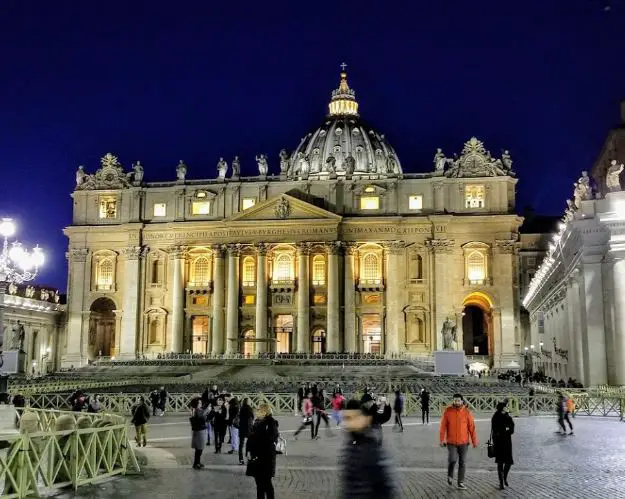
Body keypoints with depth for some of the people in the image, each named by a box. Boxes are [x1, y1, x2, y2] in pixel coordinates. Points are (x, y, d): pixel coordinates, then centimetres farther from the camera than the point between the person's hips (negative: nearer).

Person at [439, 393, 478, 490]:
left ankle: (461, 482, 19)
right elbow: (443, 426, -2)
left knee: (462, 462, 7)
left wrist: (474, 441, -1)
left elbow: (472, 427, -1)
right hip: (451, 442, -1)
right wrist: (442, 439, -7)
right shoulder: (448, 411, -4)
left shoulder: (467, 412, -4)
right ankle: (450, 475, 17)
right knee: (452, 459, -12)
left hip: (464, 442, 1)